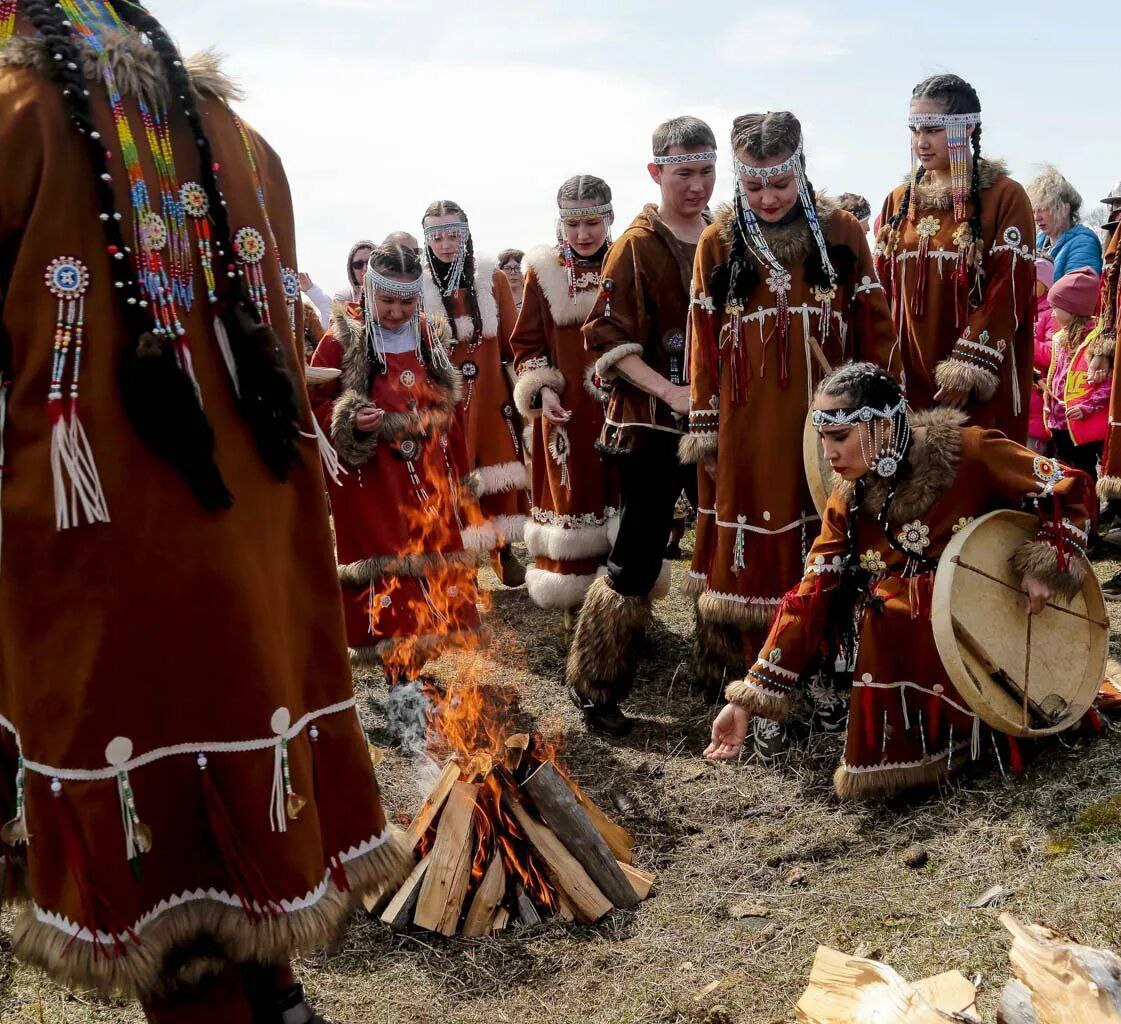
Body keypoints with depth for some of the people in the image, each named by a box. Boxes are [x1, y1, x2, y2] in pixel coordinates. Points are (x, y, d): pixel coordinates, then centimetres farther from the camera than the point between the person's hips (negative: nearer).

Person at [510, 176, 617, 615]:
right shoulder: (544, 271, 1)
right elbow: (527, 342, 4)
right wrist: (541, 390, -10)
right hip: (565, 410, -1)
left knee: (623, 495, 4)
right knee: (571, 497, 4)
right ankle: (574, 596, 16)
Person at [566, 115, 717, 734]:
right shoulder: (637, 245, -7)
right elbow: (606, 336, -13)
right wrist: (668, 391, -22)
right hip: (650, 425, -5)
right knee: (638, 558, -2)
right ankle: (592, 688, 13)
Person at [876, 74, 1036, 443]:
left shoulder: (1005, 198, -3)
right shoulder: (899, 200, 11)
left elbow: (1009, 290, -9)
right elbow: (882, 288, 11)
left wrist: (967, 370, -16)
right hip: (907, 376, 4)